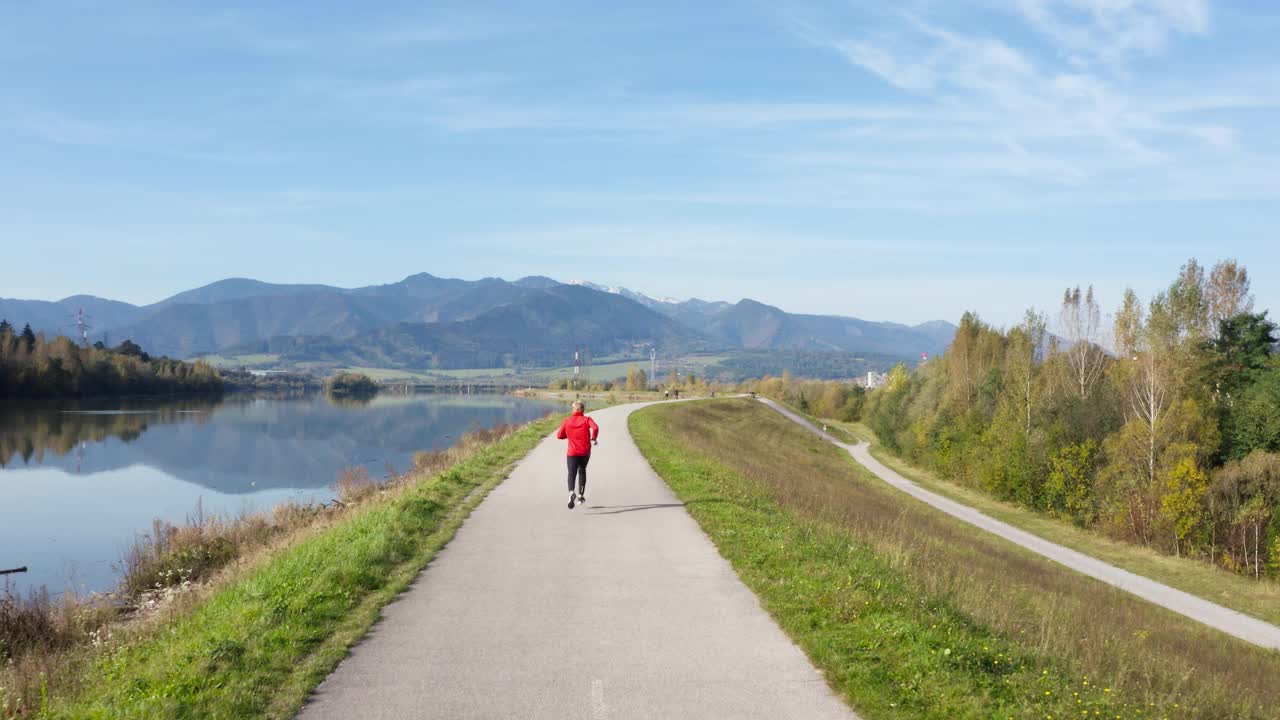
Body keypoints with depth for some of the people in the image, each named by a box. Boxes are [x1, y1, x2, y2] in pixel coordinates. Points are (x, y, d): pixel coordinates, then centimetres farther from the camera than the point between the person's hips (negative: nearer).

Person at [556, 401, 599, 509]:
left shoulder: (567, 421, 4)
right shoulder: (586, 419, -2)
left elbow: (559, 435, 3)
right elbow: (595, 428, -21)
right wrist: (593, 438, -4)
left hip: (572, 452, -1)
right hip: (585, 451, 1)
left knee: (572, 473, -4)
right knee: (582, 471, 23)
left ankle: (571, 493, -34)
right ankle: (581, 495, 25)